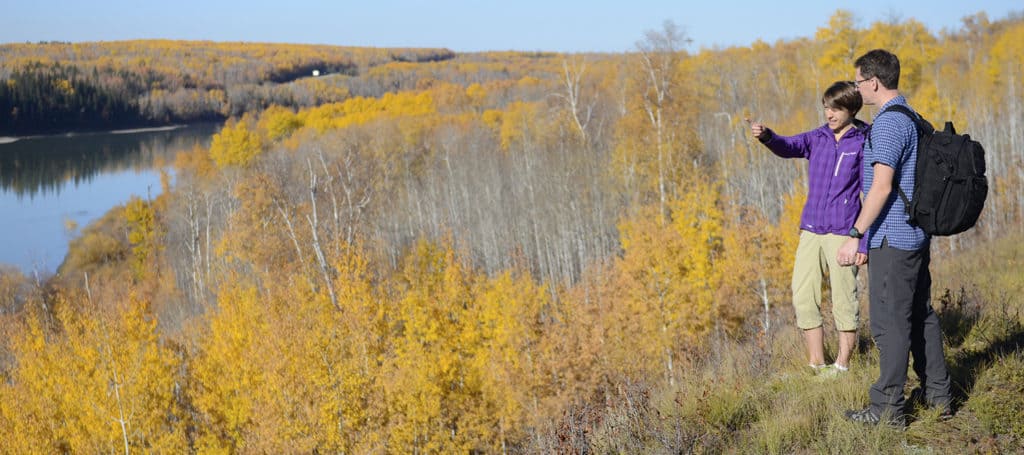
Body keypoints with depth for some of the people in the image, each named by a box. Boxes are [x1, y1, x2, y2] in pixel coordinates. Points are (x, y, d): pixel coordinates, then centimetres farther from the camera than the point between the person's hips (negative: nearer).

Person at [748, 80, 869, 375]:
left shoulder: (863, 143, -5)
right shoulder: (818, 138, 9)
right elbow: (789, 147, -8)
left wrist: (866, 242, -9)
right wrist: (766, 136, -31)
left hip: (842, 233, -5)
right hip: (811, 230, 5)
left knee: (844, 302, 1)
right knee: (803, 297, 5)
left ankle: (842, 366, 13)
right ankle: (817, 365, 16)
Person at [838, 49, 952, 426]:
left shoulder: (889, 124, -17)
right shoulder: (914, 119, 14)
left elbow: (882, 187, -23)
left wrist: (855, 236, -21)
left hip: (891, 239, -10)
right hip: (916, 235, 10)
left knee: (889, 322, -5)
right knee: (921, 315, 16)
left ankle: (888, 408, 0)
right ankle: (939, 395, 23)